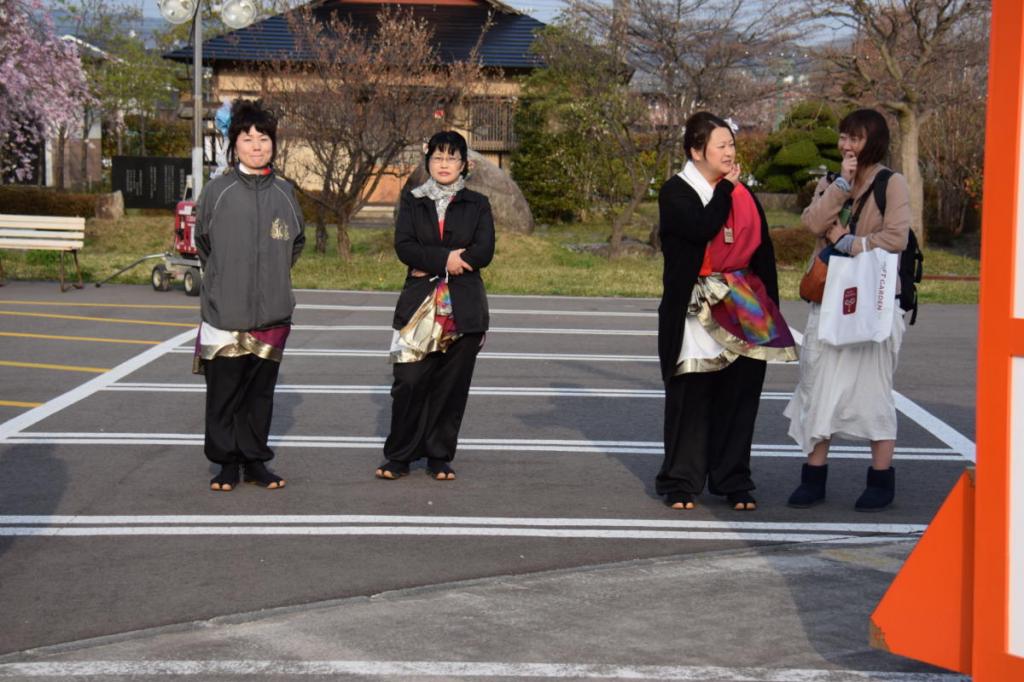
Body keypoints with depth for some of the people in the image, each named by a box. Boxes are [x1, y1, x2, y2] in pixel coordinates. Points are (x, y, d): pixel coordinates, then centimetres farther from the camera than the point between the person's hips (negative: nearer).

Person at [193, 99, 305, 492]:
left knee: (261, 392, 8)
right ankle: (227, 463, 12)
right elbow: (202, 243, 11)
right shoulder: (217, 191, -2)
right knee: (224, 392, 1)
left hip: (272, 314, 2)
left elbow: (296, 242, 20)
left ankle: (255, 460, 17)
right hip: (224, 313, -2)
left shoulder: (284, 193, 5)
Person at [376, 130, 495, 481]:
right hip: (420, 305, 0)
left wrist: (430, 265, -9)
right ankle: (398, 456, 5)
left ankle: (440, 457, 13)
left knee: (452, 385, 2)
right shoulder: (412, 201, 10)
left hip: (463, 308, 0)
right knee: (409, 382, -6)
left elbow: (484, 251, -5)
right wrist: (445, 259, -16)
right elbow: (404, 246, -3)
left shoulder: (477, 205, 9)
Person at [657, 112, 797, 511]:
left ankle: (733, 482, 14)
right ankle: (681, 483, 9)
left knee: (740, 394, 4)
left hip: (744, 307, 5)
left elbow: (763, 253, 16)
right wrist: (726, 188, -8)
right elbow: (702, 229, -22)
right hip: (695, 310, -5)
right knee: (691, 396, -1)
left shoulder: (743, 195, 14)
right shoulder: (676, 193, -3)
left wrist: (769, 307, 10)